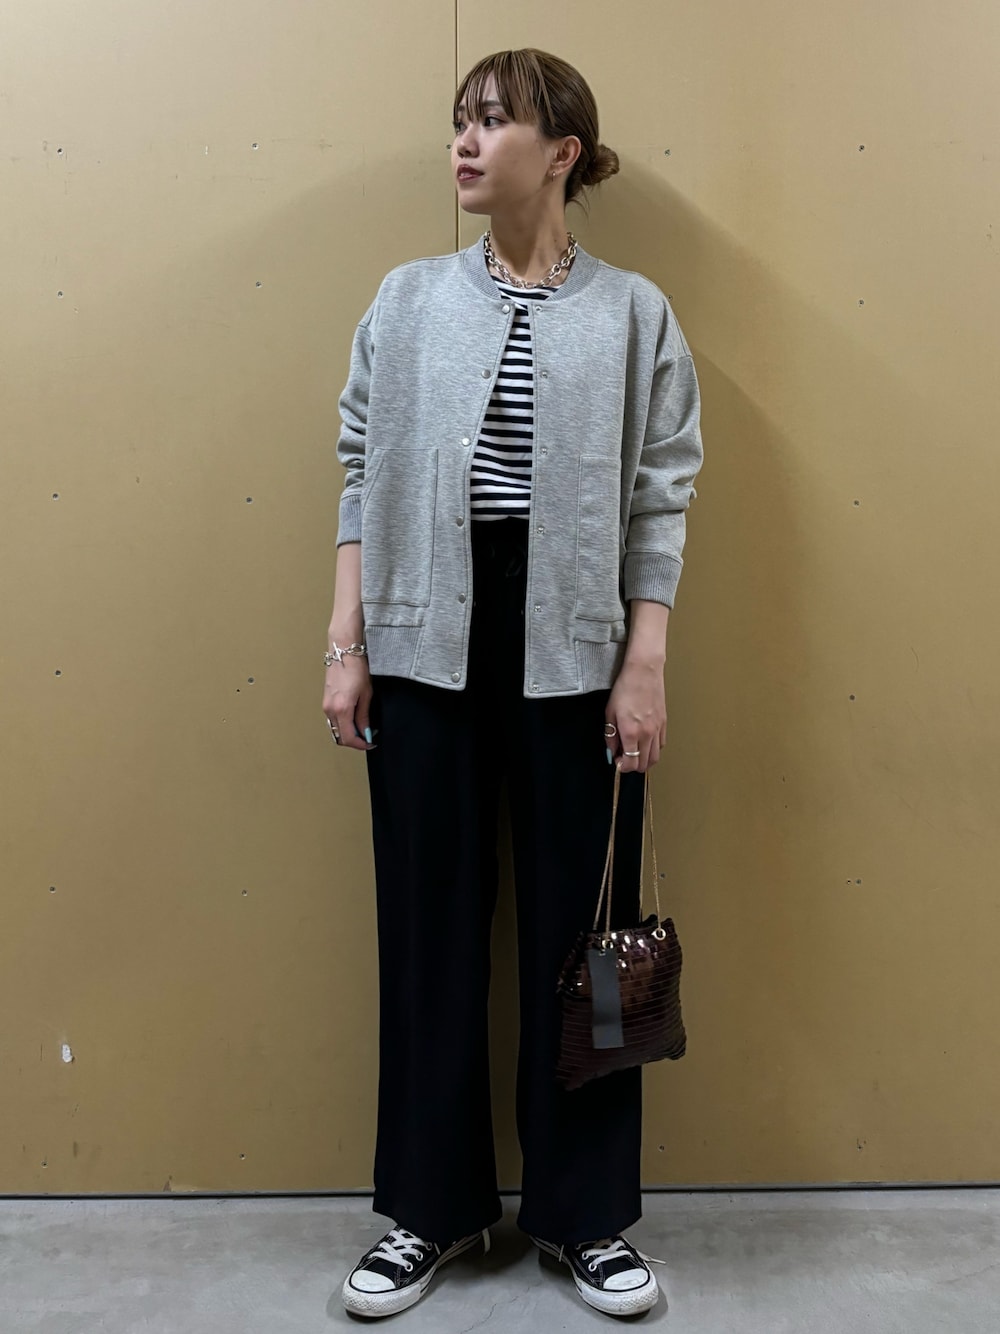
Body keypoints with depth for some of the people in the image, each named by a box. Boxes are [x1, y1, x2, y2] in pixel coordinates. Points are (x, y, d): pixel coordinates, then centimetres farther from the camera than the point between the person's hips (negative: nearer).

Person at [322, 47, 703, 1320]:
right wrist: (344, 645, 2)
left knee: (579, 926, 6)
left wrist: (645, 665, -5)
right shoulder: (408, 299, 9)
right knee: (427, 922, 7)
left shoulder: (632, 312, 5)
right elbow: (362, 479, 7)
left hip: (572, 645, -1)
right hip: (425, 638, 2)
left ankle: (587, 1212, 25)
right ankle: (428, 1207, 26)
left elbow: (661, 500, 2)